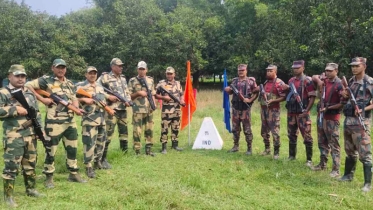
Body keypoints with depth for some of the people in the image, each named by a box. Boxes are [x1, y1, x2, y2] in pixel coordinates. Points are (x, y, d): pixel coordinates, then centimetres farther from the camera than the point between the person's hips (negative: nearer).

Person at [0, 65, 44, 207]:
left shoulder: (30, 93, 15)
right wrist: (15, 109, -19)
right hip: (13, 137, -6)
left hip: (30, 135, 6)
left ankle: (30, 189, 30)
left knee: (30, 164, 15)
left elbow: (37, 113, 19)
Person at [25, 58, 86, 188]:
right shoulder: (46, 80, -5)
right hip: (54, 123, -6)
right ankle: (49, 177, 16)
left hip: (70, 122, 6)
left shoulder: (70, 84, 15)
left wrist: (77, 108, -7)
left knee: (72, 148, 13)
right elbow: (27, 86, -9)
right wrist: (42, 99, -15)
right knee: (51, 150, 2)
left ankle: (74, 174, 27)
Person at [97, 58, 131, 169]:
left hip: (123, 110, 7)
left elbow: (127, 91, 22)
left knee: (124, 133, 13)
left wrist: (128, 101, 2)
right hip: (111, 110, -7)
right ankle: (103, 159, -1)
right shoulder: (105, 77, -6)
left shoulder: (123, 78, 16)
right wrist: (108, 97, -17)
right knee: (107, 135, -8)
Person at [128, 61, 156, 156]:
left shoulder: (151, 80, 12)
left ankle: (148, 149, 17)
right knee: (137, 131, -2)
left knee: (149, 130, 8)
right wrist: (138, 93, -15)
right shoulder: (132, 81, -1)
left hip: (149, 109, 4)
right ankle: (137, 151, 5)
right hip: (137, 110, -4)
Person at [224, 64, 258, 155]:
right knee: (235, 128, 10)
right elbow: (230, 92, 18)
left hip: (245, 108, -4)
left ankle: (249, 148, 9)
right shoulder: (234, 80, 10)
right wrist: (227, 90, -4)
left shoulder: (251, 81, -1)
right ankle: (236, 146, 22)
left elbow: (256, 93, 0)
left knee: (247, 129, 0)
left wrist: (250, 100, -14)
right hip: (235, 107, 4)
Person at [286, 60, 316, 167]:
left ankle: (309, 160, 4)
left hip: (302, 113, -6)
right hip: (291, 112, 7)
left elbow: (312, 97, -11)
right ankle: (292, 155, 29)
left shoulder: (307, 81, -8)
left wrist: (306, 111, -17)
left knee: (307, 136, -3)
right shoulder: (291, 80, 12)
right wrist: (288, 107, 12)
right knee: (291, 135, 15)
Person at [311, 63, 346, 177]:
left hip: (332, 118, -8)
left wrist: (328, 108, -17)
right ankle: (322, 164, 31)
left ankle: (336, 169, 2)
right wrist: (318, 80, 3)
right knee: (322, 142, 17)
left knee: (334, 144, -3)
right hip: (321, 116, 8)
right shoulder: (324, 80, 6)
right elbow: (314, 77, 25)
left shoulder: (339, 85, -14)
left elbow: (343, 103, -17)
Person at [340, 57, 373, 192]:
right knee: (350, 151, 18)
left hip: (361, 121, -7)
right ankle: (348, 175, 31)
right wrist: (345, 95, 3)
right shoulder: (350, 81, 12)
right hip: (348, 120, 7)